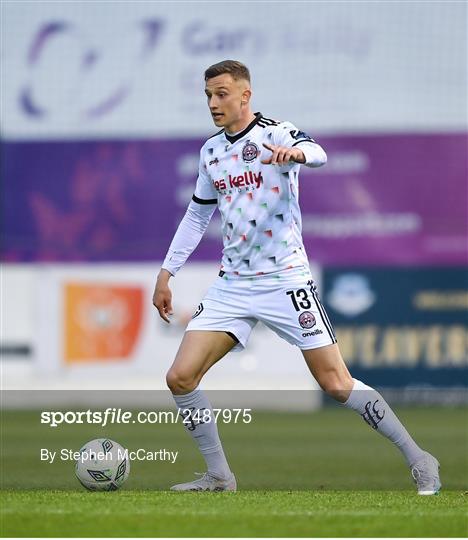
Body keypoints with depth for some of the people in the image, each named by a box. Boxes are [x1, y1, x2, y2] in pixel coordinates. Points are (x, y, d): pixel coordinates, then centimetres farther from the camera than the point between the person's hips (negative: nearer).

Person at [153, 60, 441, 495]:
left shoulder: (276, 133, -7)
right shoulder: (211, 151, 11)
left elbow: (317, 154, -30)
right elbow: (197, 215, 23)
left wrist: (296, 152, -54)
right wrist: (166, 273, 20)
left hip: (284, 280, -6)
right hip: (232, 284, 6)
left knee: (337, 384, -8)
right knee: (180, 378, -7)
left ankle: (418, 460, 5)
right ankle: (218, 476, 7)